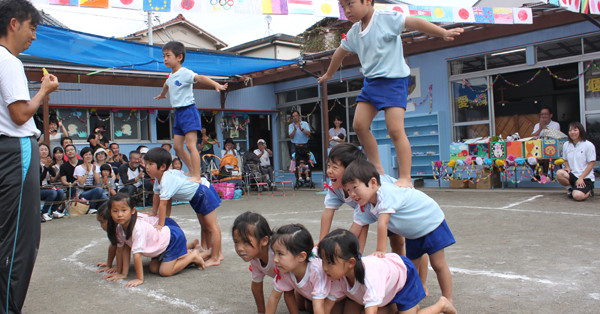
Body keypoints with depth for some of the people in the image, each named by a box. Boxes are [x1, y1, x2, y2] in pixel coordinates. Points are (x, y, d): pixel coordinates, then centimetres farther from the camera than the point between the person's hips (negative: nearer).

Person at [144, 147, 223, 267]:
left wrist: (160, 225, -32)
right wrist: (154, 214, 15)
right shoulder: (158, 178, -3)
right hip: (195, 198, 11)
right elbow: (156, 196, 9)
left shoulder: (167, 179, -34)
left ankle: (215, 258, -2)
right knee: (204, 227, 17)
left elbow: (163, 203, -34)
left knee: (212, 226, -6)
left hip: (204, 192, -11)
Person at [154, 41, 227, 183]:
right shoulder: (171, 76, 15)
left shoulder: (185, 73, -12)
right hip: (178, 113, 9)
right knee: (178, 147, 9)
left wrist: (215, 84, -48)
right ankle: (192, 171, 21)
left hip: (188, 111, -9)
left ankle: (197, 177, -15)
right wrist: (162, 94, 61)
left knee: (190, 145, -15)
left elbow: (199, 77, -31)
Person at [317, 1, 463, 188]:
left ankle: (405, 178, -10)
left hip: (393, 80, -8)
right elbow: (340, 52, 27)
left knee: (395, 130, -15)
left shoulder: (386, 19, -11)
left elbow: (414, 22, -19)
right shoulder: (354, 33, 11)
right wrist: (329, 74, 40)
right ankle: (377, 168, 14)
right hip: (371, 82, 8)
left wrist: (443, 33, -29)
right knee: (359, 125, 0)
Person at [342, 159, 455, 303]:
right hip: (413, 234, 8)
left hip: (431, 221, -7)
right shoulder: (365, 208, -11)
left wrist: (380, 251, -40)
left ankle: (448, 301, 6)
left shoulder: (386, 192, -38)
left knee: (438, 264, -4)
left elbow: (382, 224, -41)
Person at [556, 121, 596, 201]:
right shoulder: (566, 145, 8)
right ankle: (571, 188, 0)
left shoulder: (588, 145, -6)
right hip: (573, 175, 4)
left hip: (586, 177, -4)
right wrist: (568, 168, -3)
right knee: (559, 173, -30)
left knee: (578, 196, -29)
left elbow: (591, 164, -7)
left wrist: (581, 178, -15)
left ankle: (588, 190, 8)